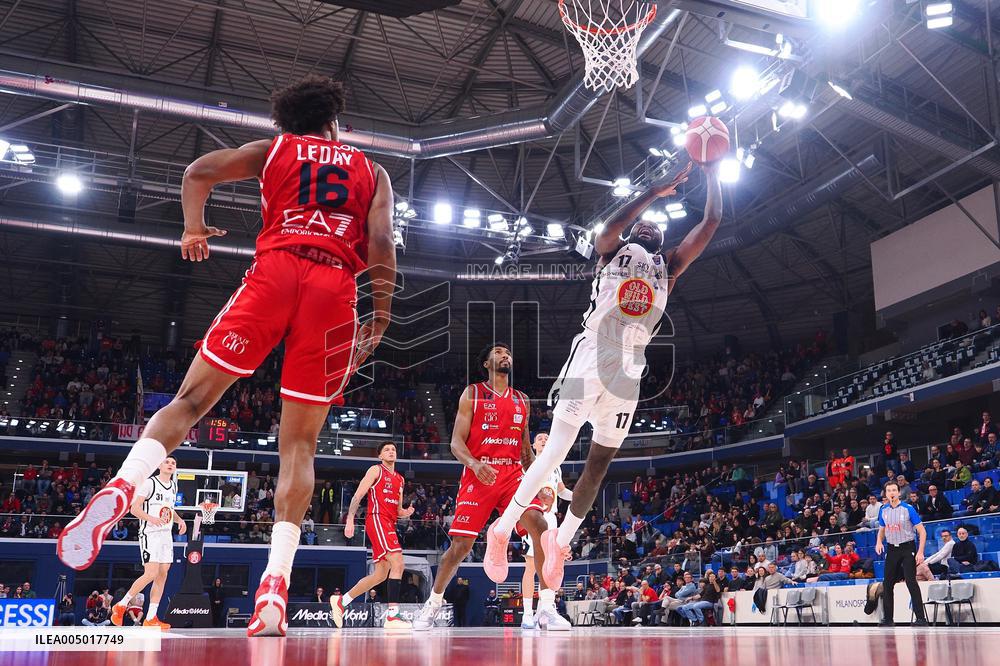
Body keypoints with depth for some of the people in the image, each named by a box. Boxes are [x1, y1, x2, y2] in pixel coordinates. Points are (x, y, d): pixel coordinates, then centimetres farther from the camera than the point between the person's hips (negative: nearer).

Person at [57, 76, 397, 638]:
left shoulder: (274, 149, 23)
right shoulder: (372, 171, 23)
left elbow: (200, 171, 8)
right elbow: (381, 243, 6)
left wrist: (193, 228, 14)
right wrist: (381, 316, 5)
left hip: (274, 272, 0)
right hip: (335, 290, 1)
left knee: (191, 400, 4)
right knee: (299, 444, 0)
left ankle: (120, 489, -23)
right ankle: (275, 584, -11)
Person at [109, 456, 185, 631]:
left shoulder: (174, 485, 16)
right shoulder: (149, 483, -7)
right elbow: (134, 508, -12)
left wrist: (179, 520, 9)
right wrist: (151, 518, -28)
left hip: (167, 535, 8)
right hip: (150, 534, -7)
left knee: (162, 576, 3)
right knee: (151, 574, -16)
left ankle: (150, 618, 8)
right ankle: (121, 605, 2)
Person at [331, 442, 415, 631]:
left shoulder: (400, 479, 23)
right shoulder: (376, 470, 2)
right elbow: (358, 495, -5)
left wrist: (406, 512, 2)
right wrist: (350, 520, -16)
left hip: (389, 524, 9)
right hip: (377, 519, -9)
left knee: (380, 575, 10)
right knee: (398, 564, -21)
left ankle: (341, 601, 22)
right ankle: (392, 616, -25)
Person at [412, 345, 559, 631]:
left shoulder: (522, 401, 17)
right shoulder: (472, 393, 5)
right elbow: (456, 442, -2)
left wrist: (537, 481, 8)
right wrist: (474, 464, -22)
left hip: (513, 473, 3)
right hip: (478, 475, -2)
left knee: (540, 526, -21)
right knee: (461, 545, -3)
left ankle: (546, 608, -17)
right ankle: (433, 603, 21)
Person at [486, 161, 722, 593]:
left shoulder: (669, 267, 19)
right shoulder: (612, 252, 10)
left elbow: (711, 223, 12)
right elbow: (612, 227, -15)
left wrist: (712, 176, 8)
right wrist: (655, 192, -13)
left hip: (628, 372, 5)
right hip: (590, 359, -4)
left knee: (597, 466, 6)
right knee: (555, 452, -12)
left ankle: (559, 544, 19)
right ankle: (502, 530, -2)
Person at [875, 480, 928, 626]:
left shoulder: (908, 509, -11)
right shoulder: (883, 510, 4)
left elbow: (922, 532, -10)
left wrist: (920, 552, -18)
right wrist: (879, 542, -2)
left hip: (908, 548, -5)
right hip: (891, 549, 5)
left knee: (911, 582, -12)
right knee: (887, 584, 6)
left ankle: (921, 618, -7)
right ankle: (887, 618, 15)